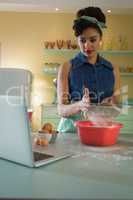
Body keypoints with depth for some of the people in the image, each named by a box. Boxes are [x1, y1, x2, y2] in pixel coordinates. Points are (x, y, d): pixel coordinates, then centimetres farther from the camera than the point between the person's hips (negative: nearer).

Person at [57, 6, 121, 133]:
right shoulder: (67, 68, -1)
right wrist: (79, 106, -25)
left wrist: (112, 106, -11)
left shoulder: (113, 70, 6)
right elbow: (61, 110, -6)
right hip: (72, 129, -3)